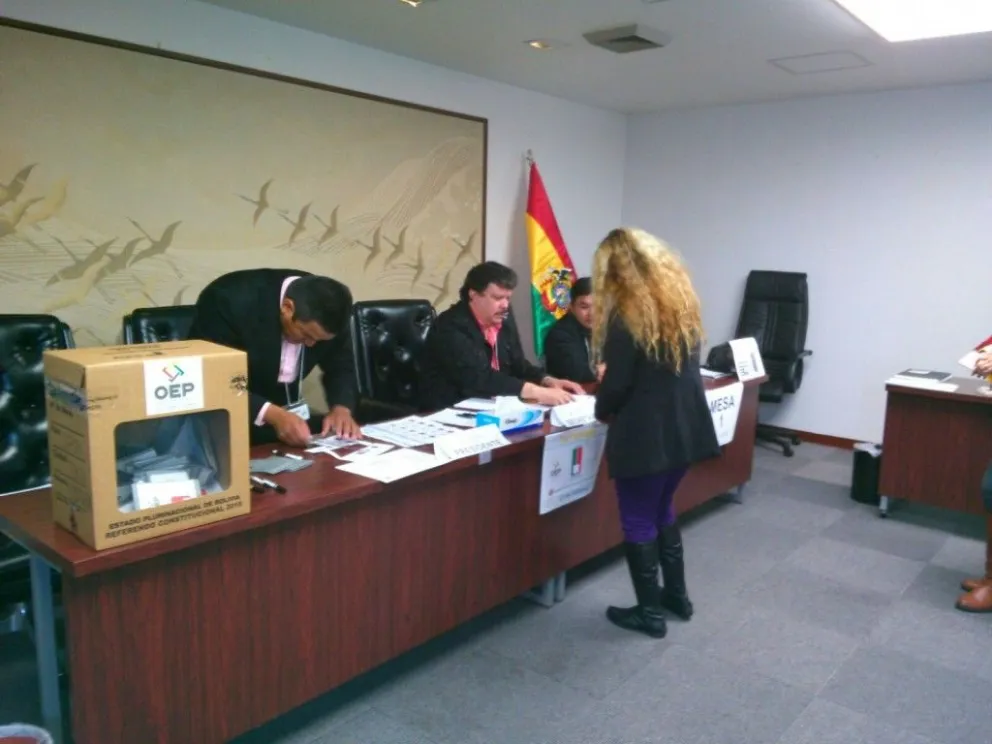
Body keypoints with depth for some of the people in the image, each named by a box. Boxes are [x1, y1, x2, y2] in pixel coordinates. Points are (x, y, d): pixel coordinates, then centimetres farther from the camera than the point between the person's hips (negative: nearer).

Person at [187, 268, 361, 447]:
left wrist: (342, 408, -20)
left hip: (290, 412, 4)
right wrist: (272, 414, -38)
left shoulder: (324, 315, -14)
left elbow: (341, 367, 0)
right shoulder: (233, 299, -27)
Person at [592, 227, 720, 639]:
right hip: (686, 426, 8)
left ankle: (649, 613, 19)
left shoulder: (626, 316, -16)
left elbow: (617, 383, -17)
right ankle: (676, 595, 34)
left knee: (638, 520, 8)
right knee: (662, 509, 24)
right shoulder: (683, 301, 8)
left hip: (644, 433, -8)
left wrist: (602, 411, 5)